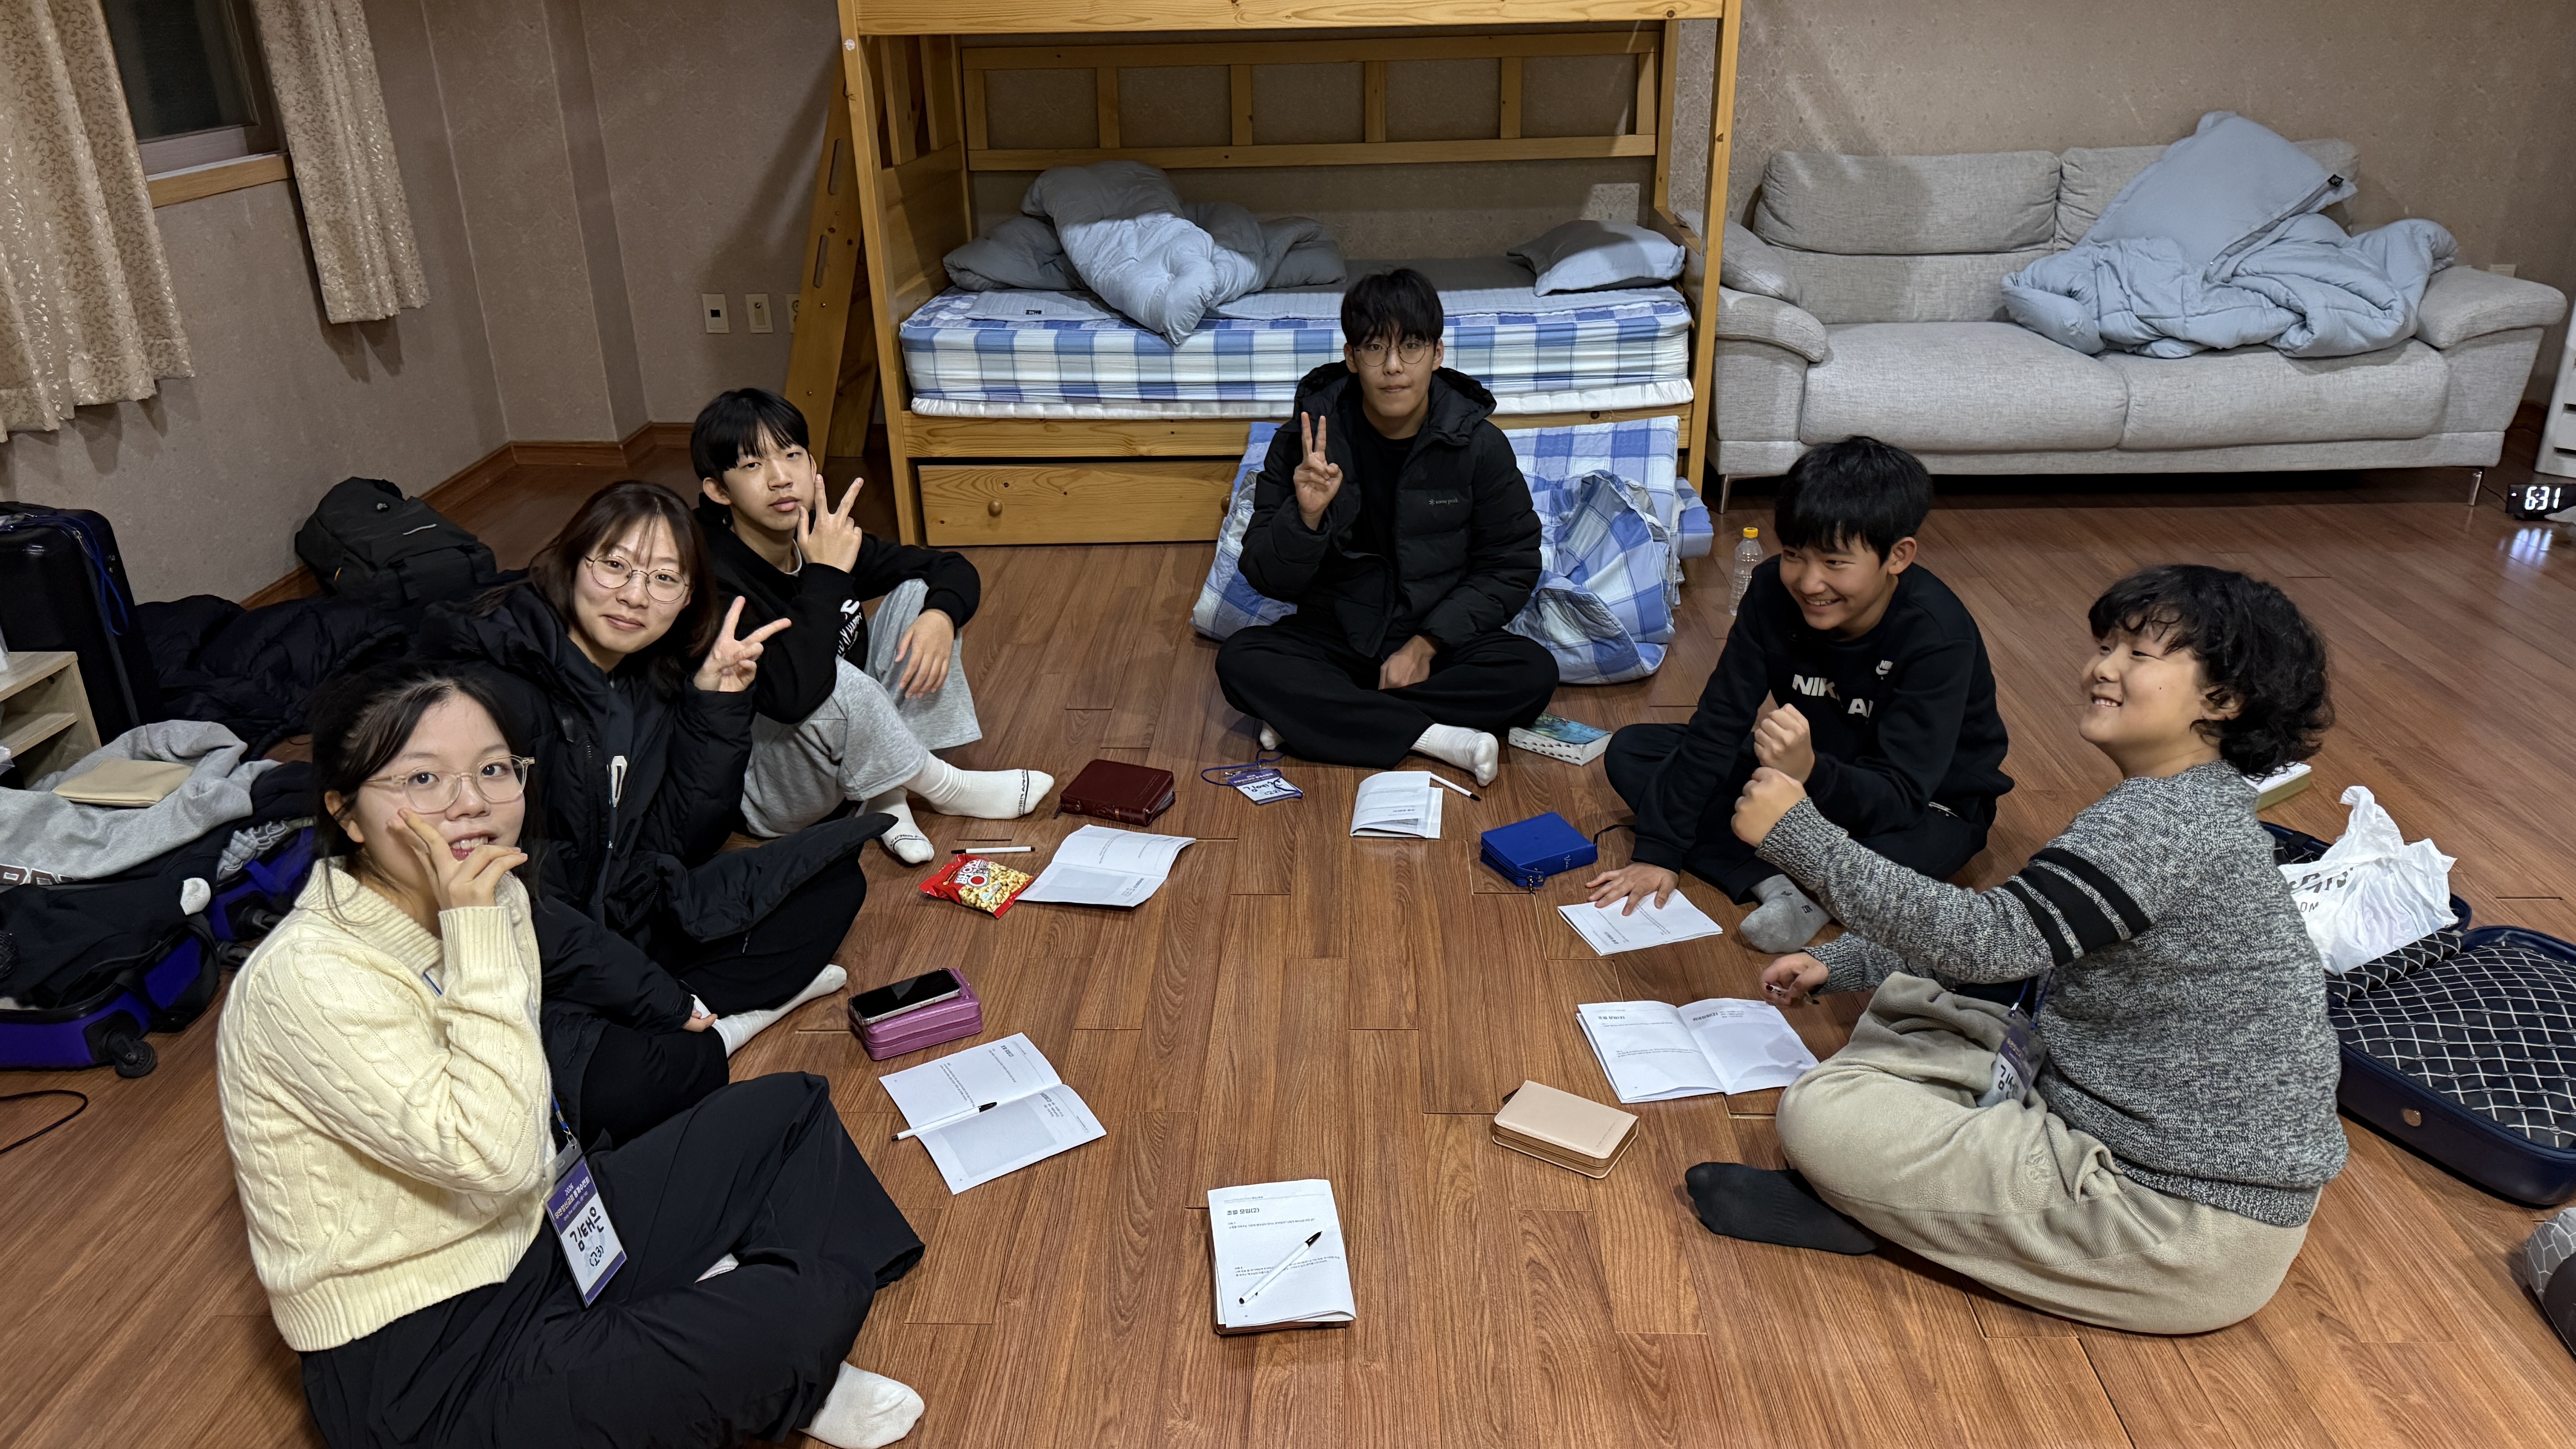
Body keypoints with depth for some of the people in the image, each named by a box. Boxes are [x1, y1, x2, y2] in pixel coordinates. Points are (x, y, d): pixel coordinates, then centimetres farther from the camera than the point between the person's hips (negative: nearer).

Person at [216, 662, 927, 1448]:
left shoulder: (494, 897, 0)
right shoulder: (309, 978, -24)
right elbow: (497, 1159, -30)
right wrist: (477, 933, -29)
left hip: (532, 1243, 9)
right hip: (421, 1380, -9)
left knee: (790, 1110, 10)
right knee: (805, 1311, -22)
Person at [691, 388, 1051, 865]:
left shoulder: (825, 539, -5)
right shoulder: (713, 580, -26)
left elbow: (955, 569, 6)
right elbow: (791, 693, -42)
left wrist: (940, 617, -18)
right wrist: (825, 573, -34)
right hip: (761, 790, -7)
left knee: (919, 592, -2)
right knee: (833, 682, -36)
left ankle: (888, 796, -9)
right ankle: (945, 787, -8)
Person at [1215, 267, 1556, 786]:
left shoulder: (1476, 442, -8)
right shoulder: (1305, 441, -9)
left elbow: (1510, 567, -3)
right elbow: (1268, 578, -8)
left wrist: (1426, 643, -14)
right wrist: (1307, 515, -29)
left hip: (1442, 638, 1)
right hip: (1335, 637, 0)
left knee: (1534, 673, -27)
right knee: (1240, 661, -26)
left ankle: (1316, 717, -21)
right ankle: (1432, 736, -26)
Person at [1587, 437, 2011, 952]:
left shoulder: (1938, 638, -30)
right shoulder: (1774, 591, -17)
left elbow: (1901, 795, -35)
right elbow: (1718, 726, -14)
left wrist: (1811, 772, -56)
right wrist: (1658, 851, -17)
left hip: (1926, 805, -5)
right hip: (1804, 774, 6)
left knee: (1893, 853, -43)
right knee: (1630, 751, -9)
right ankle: (1774, 881, -23)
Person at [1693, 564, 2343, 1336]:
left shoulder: (2168, 819, -24)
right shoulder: (2187, 806, 9)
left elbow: (1993, 940, -30)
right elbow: (2022, 939, 16)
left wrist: (1799, 834, -24)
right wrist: (1842, 964, 13)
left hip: (2188, 1227, -10)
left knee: (1822, 1113, -20)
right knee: (1903, 1000, 16)